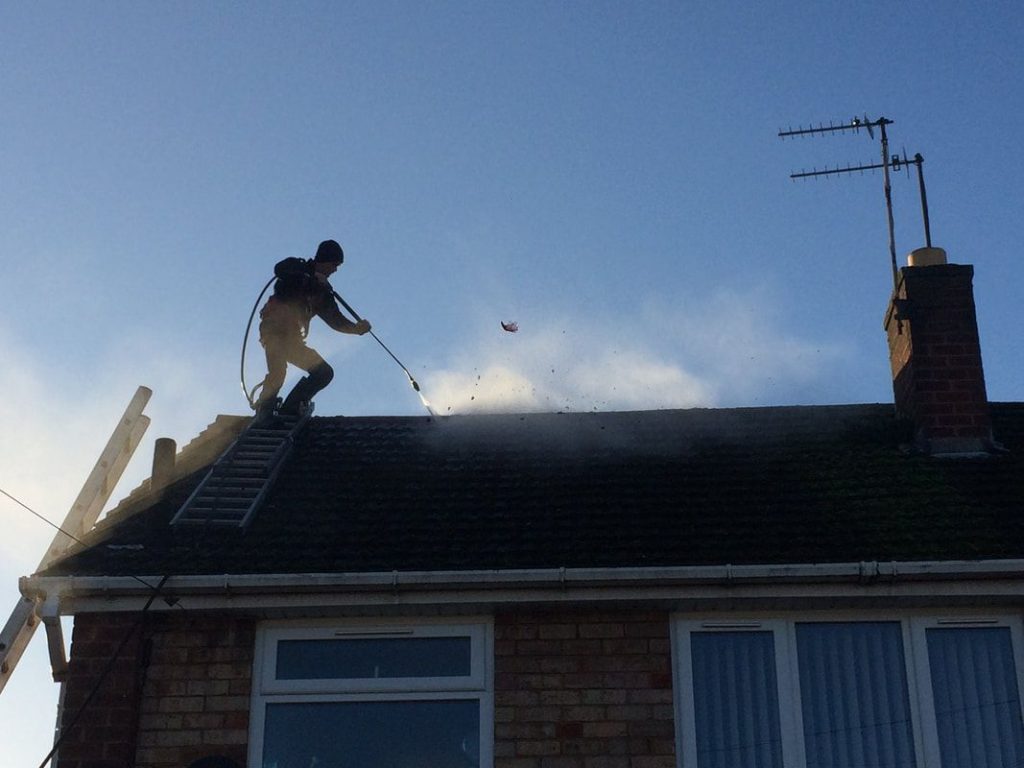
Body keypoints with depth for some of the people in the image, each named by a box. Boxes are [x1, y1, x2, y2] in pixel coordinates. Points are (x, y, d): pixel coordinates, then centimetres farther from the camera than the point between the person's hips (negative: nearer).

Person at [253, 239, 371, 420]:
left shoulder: (323, 292, 21)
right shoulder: (296, 267, 6)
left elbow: (336, 320, 14)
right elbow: (279, 269, -18)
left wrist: (356, 328, -4)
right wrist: (311, 277, -21)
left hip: (293, 339, 8)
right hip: (274, 330, -7)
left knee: (324, 373, 0)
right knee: (278, 372, -27)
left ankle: (289, 410, -8)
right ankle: (263, 415, -24)